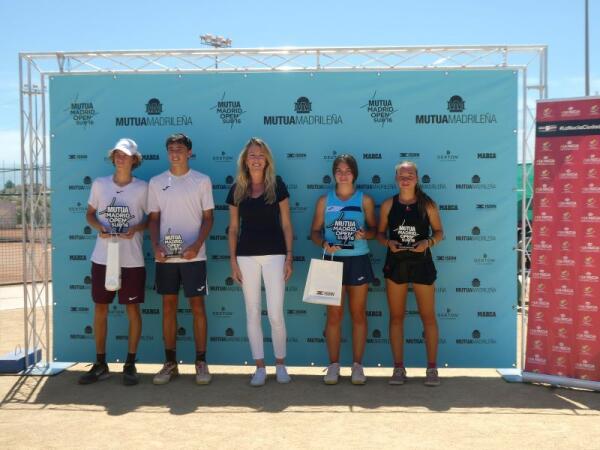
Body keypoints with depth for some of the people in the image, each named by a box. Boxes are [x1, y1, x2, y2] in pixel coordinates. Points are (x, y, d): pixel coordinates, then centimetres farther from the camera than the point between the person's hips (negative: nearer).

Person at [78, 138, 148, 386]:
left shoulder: (142, 187, -2)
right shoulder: (99, 184, 4)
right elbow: (90, 214, 12)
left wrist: (135, 229, -15)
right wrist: (99, 227, -9)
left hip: (132, 260, -2)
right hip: (102, 258, 3)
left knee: (132, 309, 3)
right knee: (100, 309, 8)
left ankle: (130, 364, 16)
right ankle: (100, 364, 21)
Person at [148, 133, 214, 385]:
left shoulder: (202, 181, 2)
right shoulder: (156, 182, 8)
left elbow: (208, 217, 1)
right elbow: (154, 218, 9)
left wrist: (197, 245, -13)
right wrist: (156, 245, -6)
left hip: (193, 255, -2)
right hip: (165, 256, 2)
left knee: (197, 306, 1)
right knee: (168, 306, 7)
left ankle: (201, 362, 10)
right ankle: (170, 363, 16)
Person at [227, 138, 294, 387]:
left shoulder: (277, 185, 1)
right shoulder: (237, 189, 6)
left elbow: (286, 224, 3)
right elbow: (233, 228, 9)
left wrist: (289, 257, -3)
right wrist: (233, 260, 2)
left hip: (274, 254, -2)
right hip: (247, 255, 2)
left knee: (276, 313, -3)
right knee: (252, 313, 6)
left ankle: (280, 364, 16)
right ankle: (260, 367, 17)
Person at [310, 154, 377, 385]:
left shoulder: (365, 200, 1)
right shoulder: (324, 200, 3)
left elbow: (375, 229, 6)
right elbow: (315, 231, 5)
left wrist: (365, 234, -16)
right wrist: (324, 244, -15)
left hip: (358, 261, 0)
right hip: (333, 261, 0)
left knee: (358, 314, 7)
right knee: (334, 315, 4)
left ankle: (357, 365, 16)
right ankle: (334, 364, 14)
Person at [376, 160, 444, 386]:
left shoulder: (427, 204, 0)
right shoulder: (388, 204, 4)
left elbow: (439, 232, 5)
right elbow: (380, 233, 8)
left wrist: (429, 242, -15)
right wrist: (388, 243, -13)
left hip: (422, 263, -1)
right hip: (395, 264, 1)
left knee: (428, 316, 2)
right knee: (396, 316, 5)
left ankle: (432, 368, 13)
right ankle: (398, 368, 14)